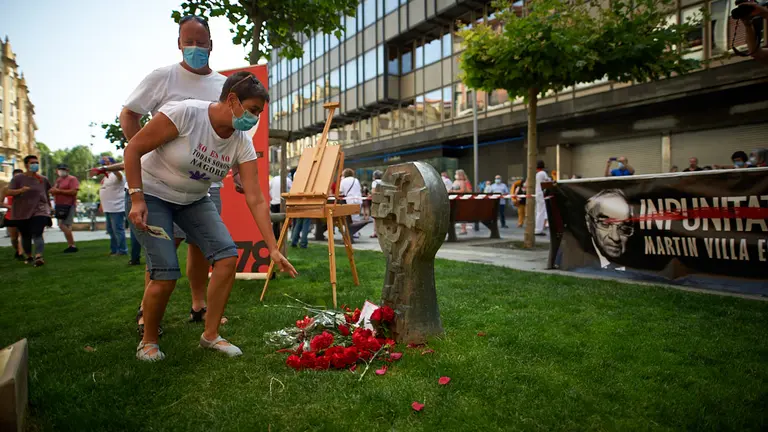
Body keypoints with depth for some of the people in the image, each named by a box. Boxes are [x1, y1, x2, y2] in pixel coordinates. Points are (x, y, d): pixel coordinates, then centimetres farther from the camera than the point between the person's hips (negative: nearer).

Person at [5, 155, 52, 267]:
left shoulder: (43, 179, 8)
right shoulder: (18, 178, 0)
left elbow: (49, 191, 24)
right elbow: (8, 192, -7)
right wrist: (20, 190, -26)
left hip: (39, 211, -1)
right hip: (22, 212, 1)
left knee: (37, 234, -18)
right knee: (25, 236, 12)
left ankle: (38, 257, -32)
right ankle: (29, 257, 30)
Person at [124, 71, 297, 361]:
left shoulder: (242, 143, -11)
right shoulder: (185, 113, -26)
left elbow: (256, 201, -13)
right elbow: (133, 149, -19)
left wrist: (273, 249, -17)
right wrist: (137, 199, -24)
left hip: (194, 201, 5)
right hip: (151, 194, -5)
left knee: (228, 256, -13)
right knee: (166, 274, -17)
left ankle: (210, 335, 4)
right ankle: (148, 342, 10)